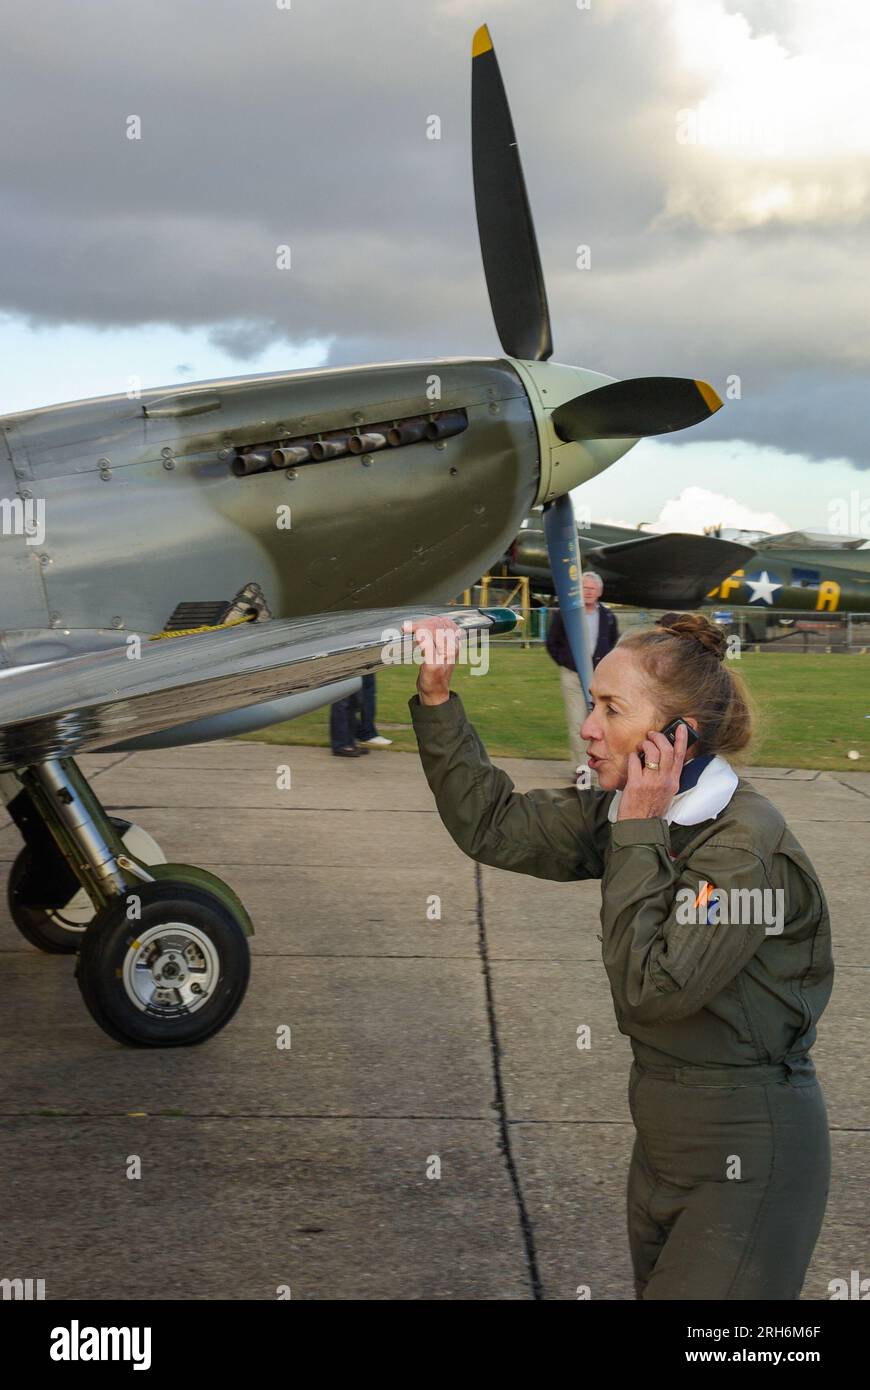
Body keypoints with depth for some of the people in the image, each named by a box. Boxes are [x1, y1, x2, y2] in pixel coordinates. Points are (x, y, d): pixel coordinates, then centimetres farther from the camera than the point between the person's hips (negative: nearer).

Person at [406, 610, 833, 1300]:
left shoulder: (748, 843, -23)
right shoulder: (621, 811, 2)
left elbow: (648, 991, -27)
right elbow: (492, 825, 5)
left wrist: (639, 833, -22)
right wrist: (436, 696, -3)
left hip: (748, 1145, -8)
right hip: (663, 1131, 8)